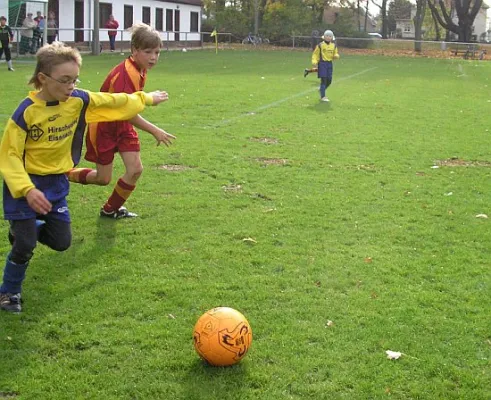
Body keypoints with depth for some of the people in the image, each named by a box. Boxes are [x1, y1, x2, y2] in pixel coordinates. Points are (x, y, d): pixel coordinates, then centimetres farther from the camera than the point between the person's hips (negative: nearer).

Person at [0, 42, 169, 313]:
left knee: (61, 242, 7)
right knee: (26, 245, -9)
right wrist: (27, 190, -32)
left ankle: (24, 229, 37)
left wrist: (146, 99, 18)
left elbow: (114, 102, 8)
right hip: (25, 184, -5)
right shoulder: (27, 111, -22)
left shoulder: (79, 101, -8)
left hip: (56, 183, 5)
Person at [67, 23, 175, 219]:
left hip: (122, 125, 8)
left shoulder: (140, 70, -4)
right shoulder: (126, 73, -31)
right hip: (103, 126, -8)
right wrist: (155, 131, -31)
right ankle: (66, 174, 29)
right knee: (103, 179, 2)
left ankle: (111, 209, 18)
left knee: (135, 169, -3)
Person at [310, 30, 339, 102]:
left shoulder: (334, 46, 9)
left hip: (330, 64, 5)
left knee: (329, 80, 7)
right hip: (322, 63, -5)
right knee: (323, 80, -10)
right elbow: (315, 54, 1)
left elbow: (336, 54, 17)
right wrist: (314, 62, -14)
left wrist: (336, 56, -7)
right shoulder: (320, 45, -3)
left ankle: (321, 89, 37)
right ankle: (323, 97, -5)